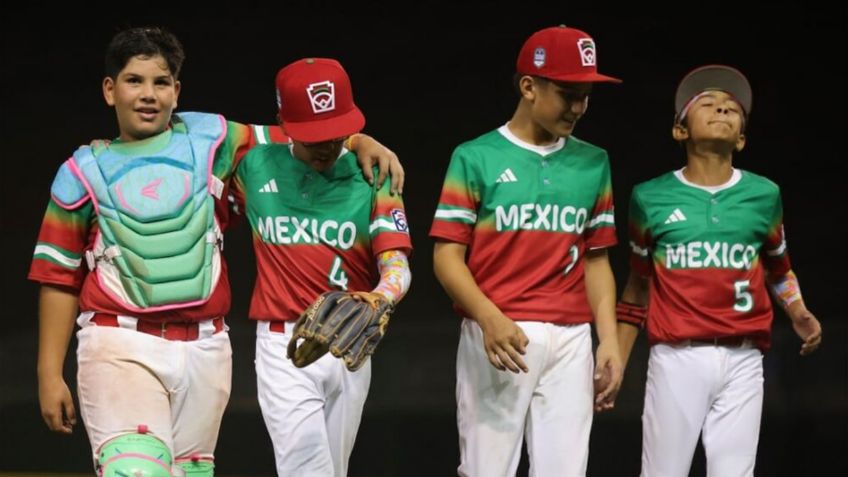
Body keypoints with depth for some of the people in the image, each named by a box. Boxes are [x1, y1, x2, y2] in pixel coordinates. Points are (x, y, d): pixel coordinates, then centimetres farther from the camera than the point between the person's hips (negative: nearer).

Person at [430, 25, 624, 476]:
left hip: (570, 340, 3)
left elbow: (596, 260, 16)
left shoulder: (593, 163, 14)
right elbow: (447, 254, -2)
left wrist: (609, 341, 5)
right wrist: (490, 318, -18)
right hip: (495, 336, -3)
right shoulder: (476, 157, 2)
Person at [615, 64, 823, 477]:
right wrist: (615, 364, 10)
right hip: (677, 359, -1)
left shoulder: (763, 195, 9)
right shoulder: (651, 197, 6)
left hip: (742, 362, 2)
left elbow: (777, 265, 24)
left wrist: (798, 313, 4)